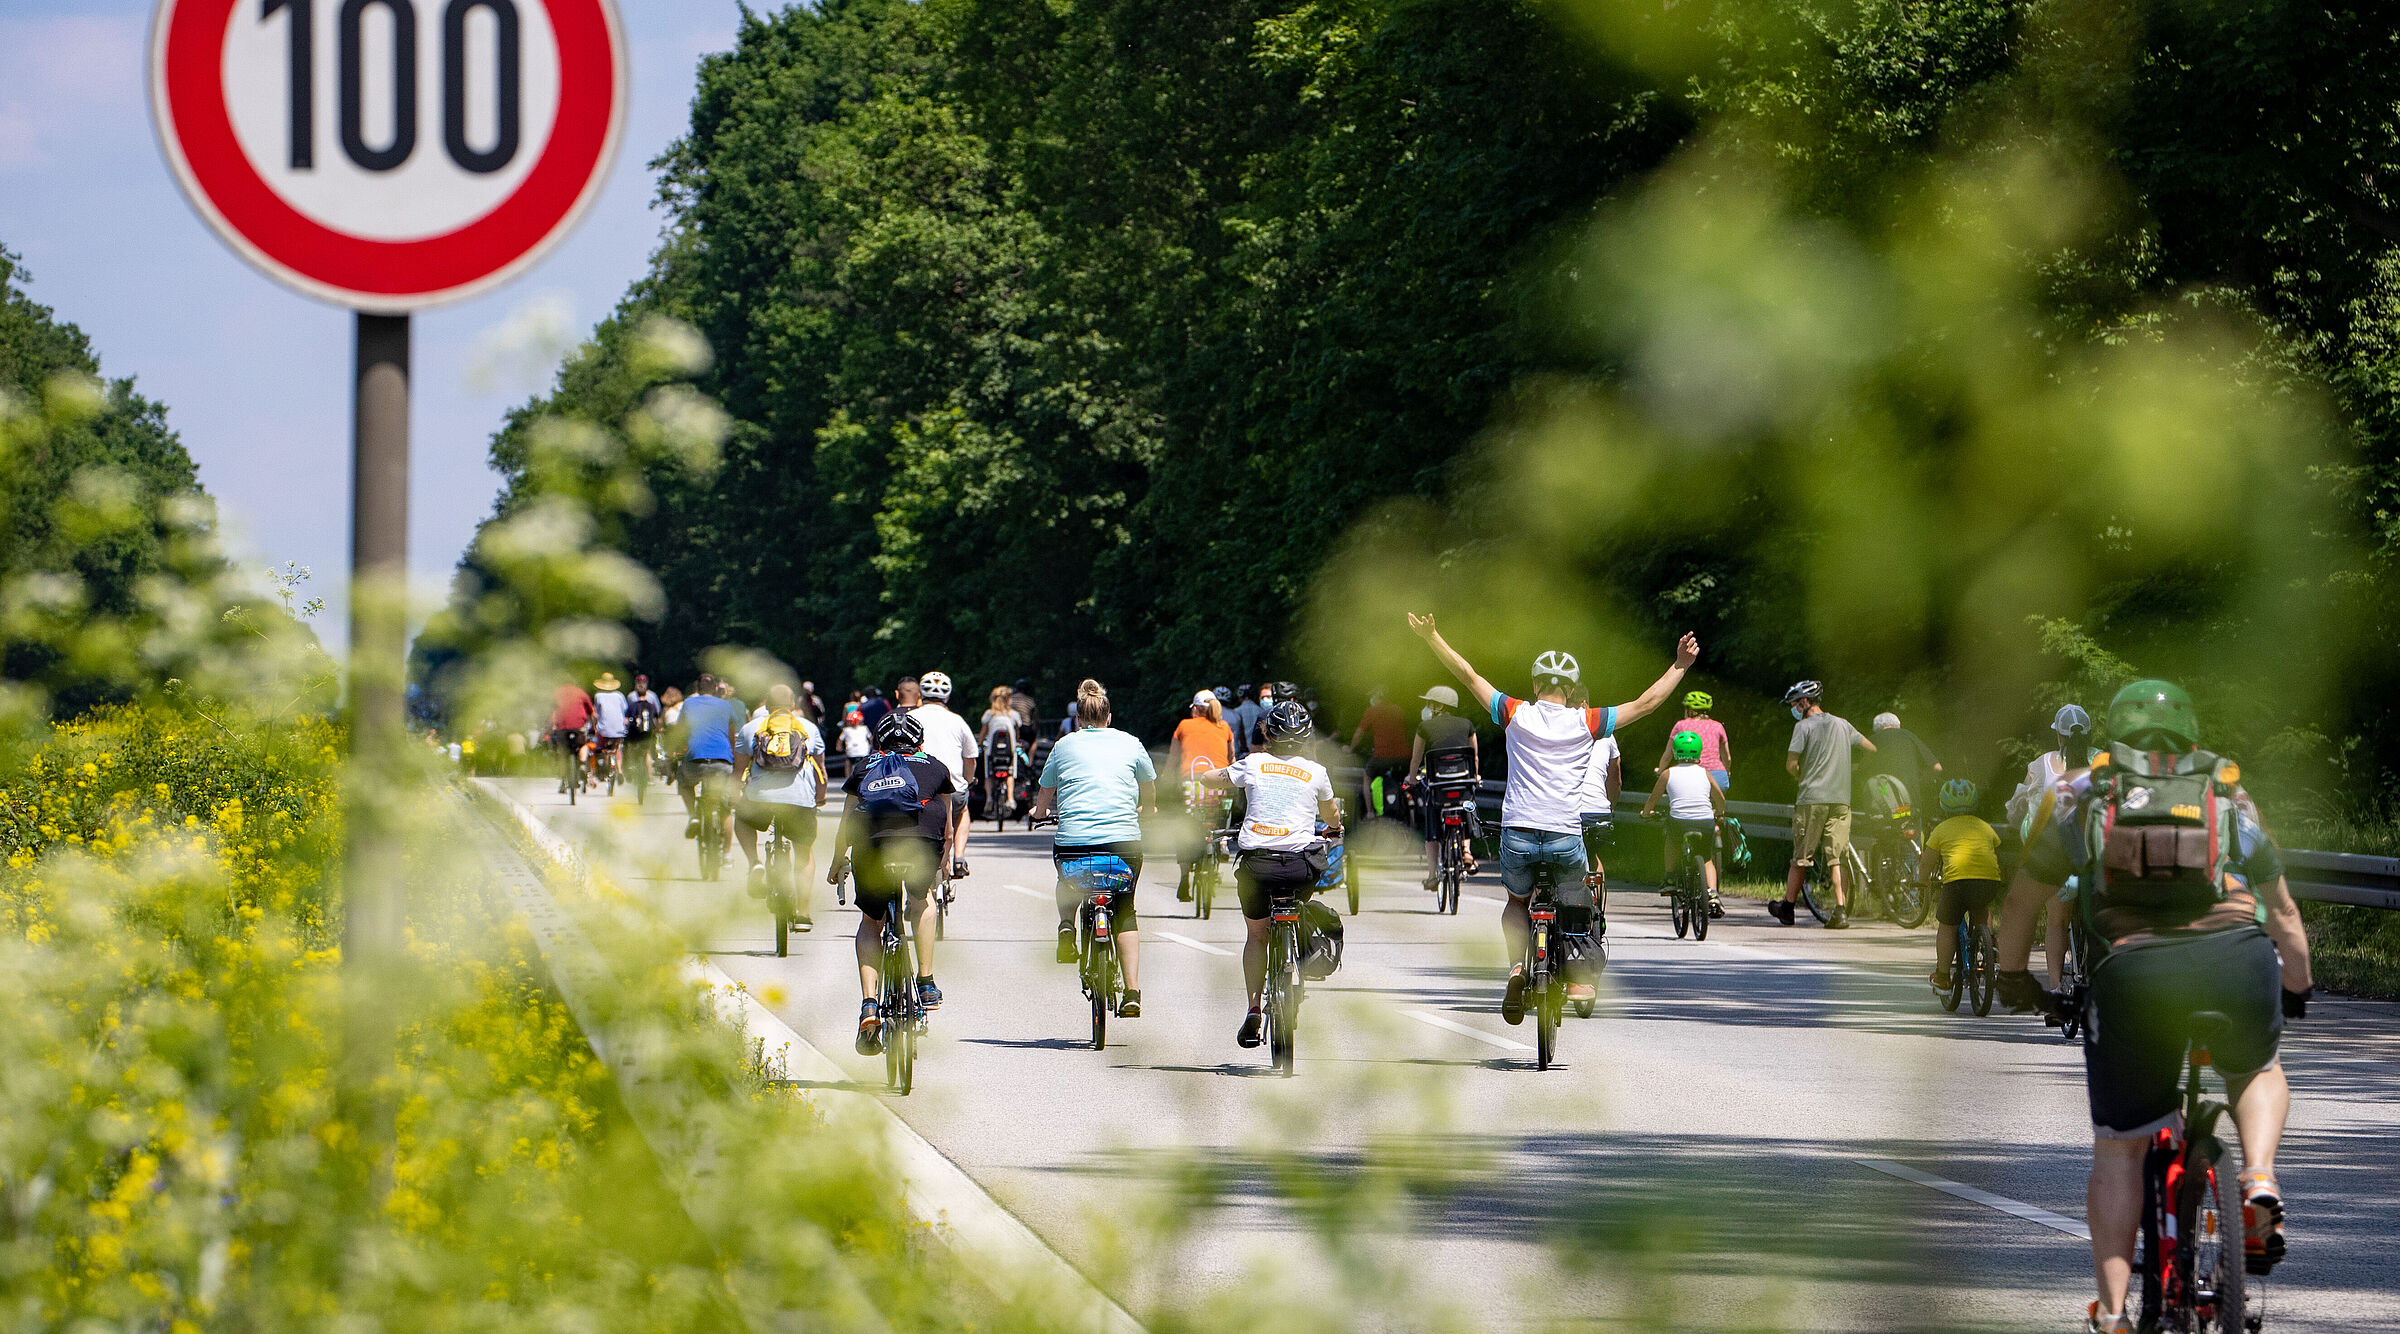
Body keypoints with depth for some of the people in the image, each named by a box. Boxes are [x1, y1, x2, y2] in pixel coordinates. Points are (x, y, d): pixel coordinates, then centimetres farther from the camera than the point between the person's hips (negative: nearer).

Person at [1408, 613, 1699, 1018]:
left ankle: (1518, 964, 1)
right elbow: (1645, 703, 7)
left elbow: (1468, 676, 9)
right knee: (1574, 903, 27)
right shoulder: (1586, 723, 2)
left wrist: (1432, 637, 17)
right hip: (1567, 839, 0)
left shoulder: (1516, 714, 3)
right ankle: (1577, 980, 13)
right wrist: (1680, 666, 17)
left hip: (1517, 835, 0)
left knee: (1517, 902, 26)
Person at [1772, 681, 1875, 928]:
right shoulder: (1842, 725, 13)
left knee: (1801, 857, 4)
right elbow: (1871, 748, 24)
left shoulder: (1804, 726, -3)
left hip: (1812, 799, -4)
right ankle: (1841, 910, -8)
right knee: (1836, 858, 3)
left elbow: (1791, 764, -9)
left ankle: (1788, 908, 15)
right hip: (1841, 800, 4)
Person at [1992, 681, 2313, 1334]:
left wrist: (2013, 975, 48)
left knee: (2118, 1149, 13)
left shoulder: (2083, 797, 22)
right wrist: (2298, 988, 50)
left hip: (2134, 974, -1)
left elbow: (2021, 898, 31)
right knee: (2257, 1071, 32)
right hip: (2238, 959, 1)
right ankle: (2259, 1179, 5)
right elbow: (2284, 914, 34)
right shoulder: (2230, 798, 25)